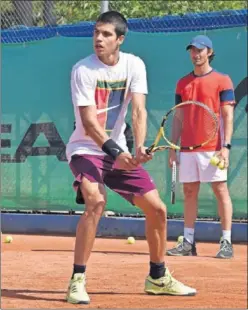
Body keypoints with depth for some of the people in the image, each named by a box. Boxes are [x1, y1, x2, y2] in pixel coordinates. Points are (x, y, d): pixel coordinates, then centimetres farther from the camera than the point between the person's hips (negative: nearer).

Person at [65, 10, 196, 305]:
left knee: (157, 208, 3)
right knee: (96, 202, -30)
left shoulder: (134, 65, -5)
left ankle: (157, 277, 24)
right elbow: (89, 121, -24)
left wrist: (139, 147, -32)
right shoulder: (83, 70, -17)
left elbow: (138, 111, -15)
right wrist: (115, 151, -37)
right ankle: (77, 281, -24)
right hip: (86, 149, -5)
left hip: (119, 151, 5)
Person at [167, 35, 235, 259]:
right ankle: (188, 242, 8)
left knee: (221, 190, -5)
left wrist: (226, 146, -14)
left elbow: (228, 116, -5)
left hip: (212, 147, -5)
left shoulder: (222, 81, 0)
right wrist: (173, 147, 10)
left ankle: (227, 242, -4)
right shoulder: (183, 83, 15)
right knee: (189, 192, 5)